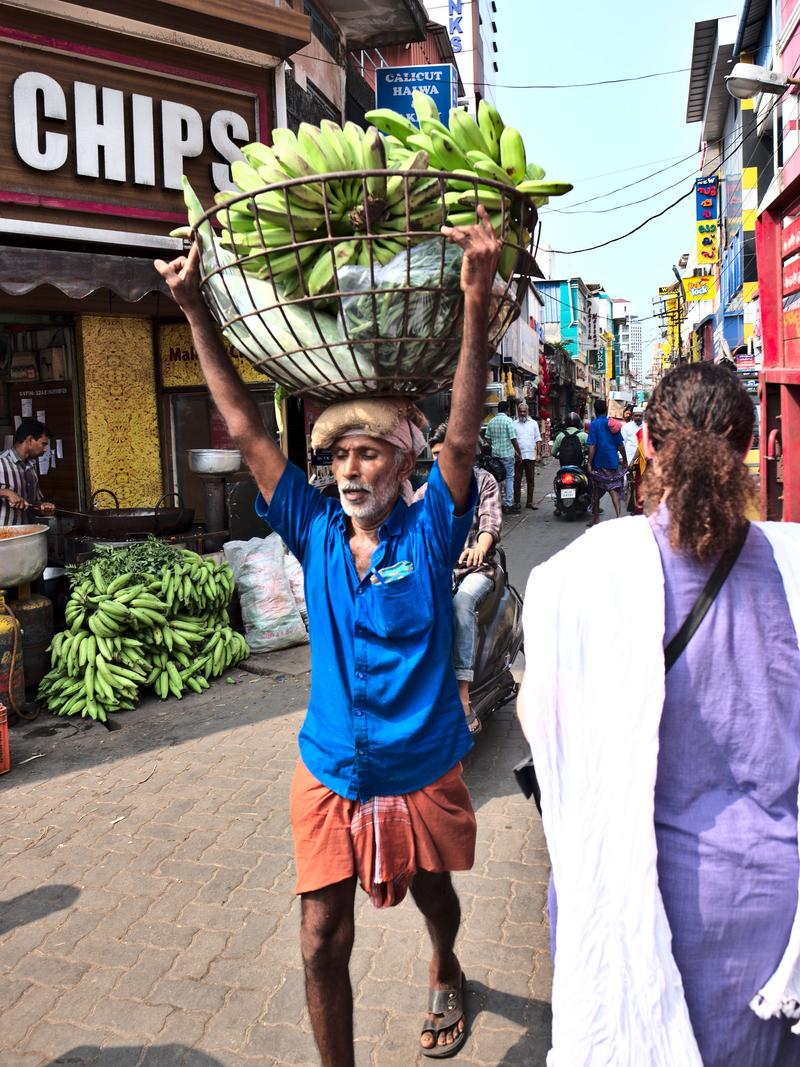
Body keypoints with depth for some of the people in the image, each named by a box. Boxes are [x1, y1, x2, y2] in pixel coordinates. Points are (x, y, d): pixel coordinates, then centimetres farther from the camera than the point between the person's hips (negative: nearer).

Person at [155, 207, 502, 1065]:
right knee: (322, 947, 4)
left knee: (433, 897, 26)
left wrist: (476, 303, -38)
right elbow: (245, 430, -10)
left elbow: (462, 435, -27)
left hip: (422, 773, 0)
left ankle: (445, 973, 61)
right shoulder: (315, 532, -9)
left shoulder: (428, 534, -14)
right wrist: (195, 312, -12)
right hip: (330, 776, 1)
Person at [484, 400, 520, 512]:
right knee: (509, 478, -1)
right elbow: (513, 439, -13)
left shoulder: (491, 421, 8)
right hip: (507, 454, -6)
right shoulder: (508, 420, -10)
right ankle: (508, 504, -3)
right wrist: (518, 453, -6)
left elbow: (488, 438, 11)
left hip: (495, 454, 6)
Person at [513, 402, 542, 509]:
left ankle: (530, 501, 14)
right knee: (517, 480, 0)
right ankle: (517, 502, 5)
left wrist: (538, 454, 3)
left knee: (530, 480, 7)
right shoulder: (513, 424, 2)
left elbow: (538, 439, 11)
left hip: (531, 456, 2)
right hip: (518, 456, -2)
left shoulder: (533, 423, 10)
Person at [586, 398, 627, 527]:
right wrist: (624, 460, 14)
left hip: (599, 463, -2)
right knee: (614, 489, 4)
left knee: (596, 491, 10)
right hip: (613, 462, 2)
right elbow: (620, 444, 4)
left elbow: (592, 446, -13)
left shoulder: (594, 424, -7)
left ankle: (596, 518, 18)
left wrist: (589, 463, -11)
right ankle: (618, 515, -12)